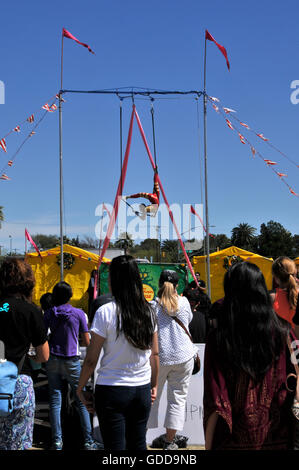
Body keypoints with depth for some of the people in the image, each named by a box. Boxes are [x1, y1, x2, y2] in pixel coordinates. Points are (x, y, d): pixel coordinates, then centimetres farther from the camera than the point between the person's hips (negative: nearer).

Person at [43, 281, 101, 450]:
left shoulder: (49, 313, 0)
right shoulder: (79, 313, -5)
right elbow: (87, 342, -2)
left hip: (53, 360, 2)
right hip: (72, 361, -2)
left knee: (55, 400, 8)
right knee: (81, 401, 5)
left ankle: (57, 441, 11)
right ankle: (89, 441, 7)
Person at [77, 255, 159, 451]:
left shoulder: (106, 312, -13)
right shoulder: (148, 310, 0)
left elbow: (91, 359, -10)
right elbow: (155, 355, 7)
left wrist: (80, 389, 2)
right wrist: (154, 385, 19)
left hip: (112, 390, -4)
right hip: (142, 390, 4)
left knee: (115, 445, 5)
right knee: (138, 444, 16)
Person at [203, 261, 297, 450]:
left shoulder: (218, 339, -15)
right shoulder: (279, 334, -8)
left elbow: (214, 399, -13)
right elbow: (287, 388, -2)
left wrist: (208, 444, -3)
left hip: (236, 437, -2)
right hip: (276, 438, 2)